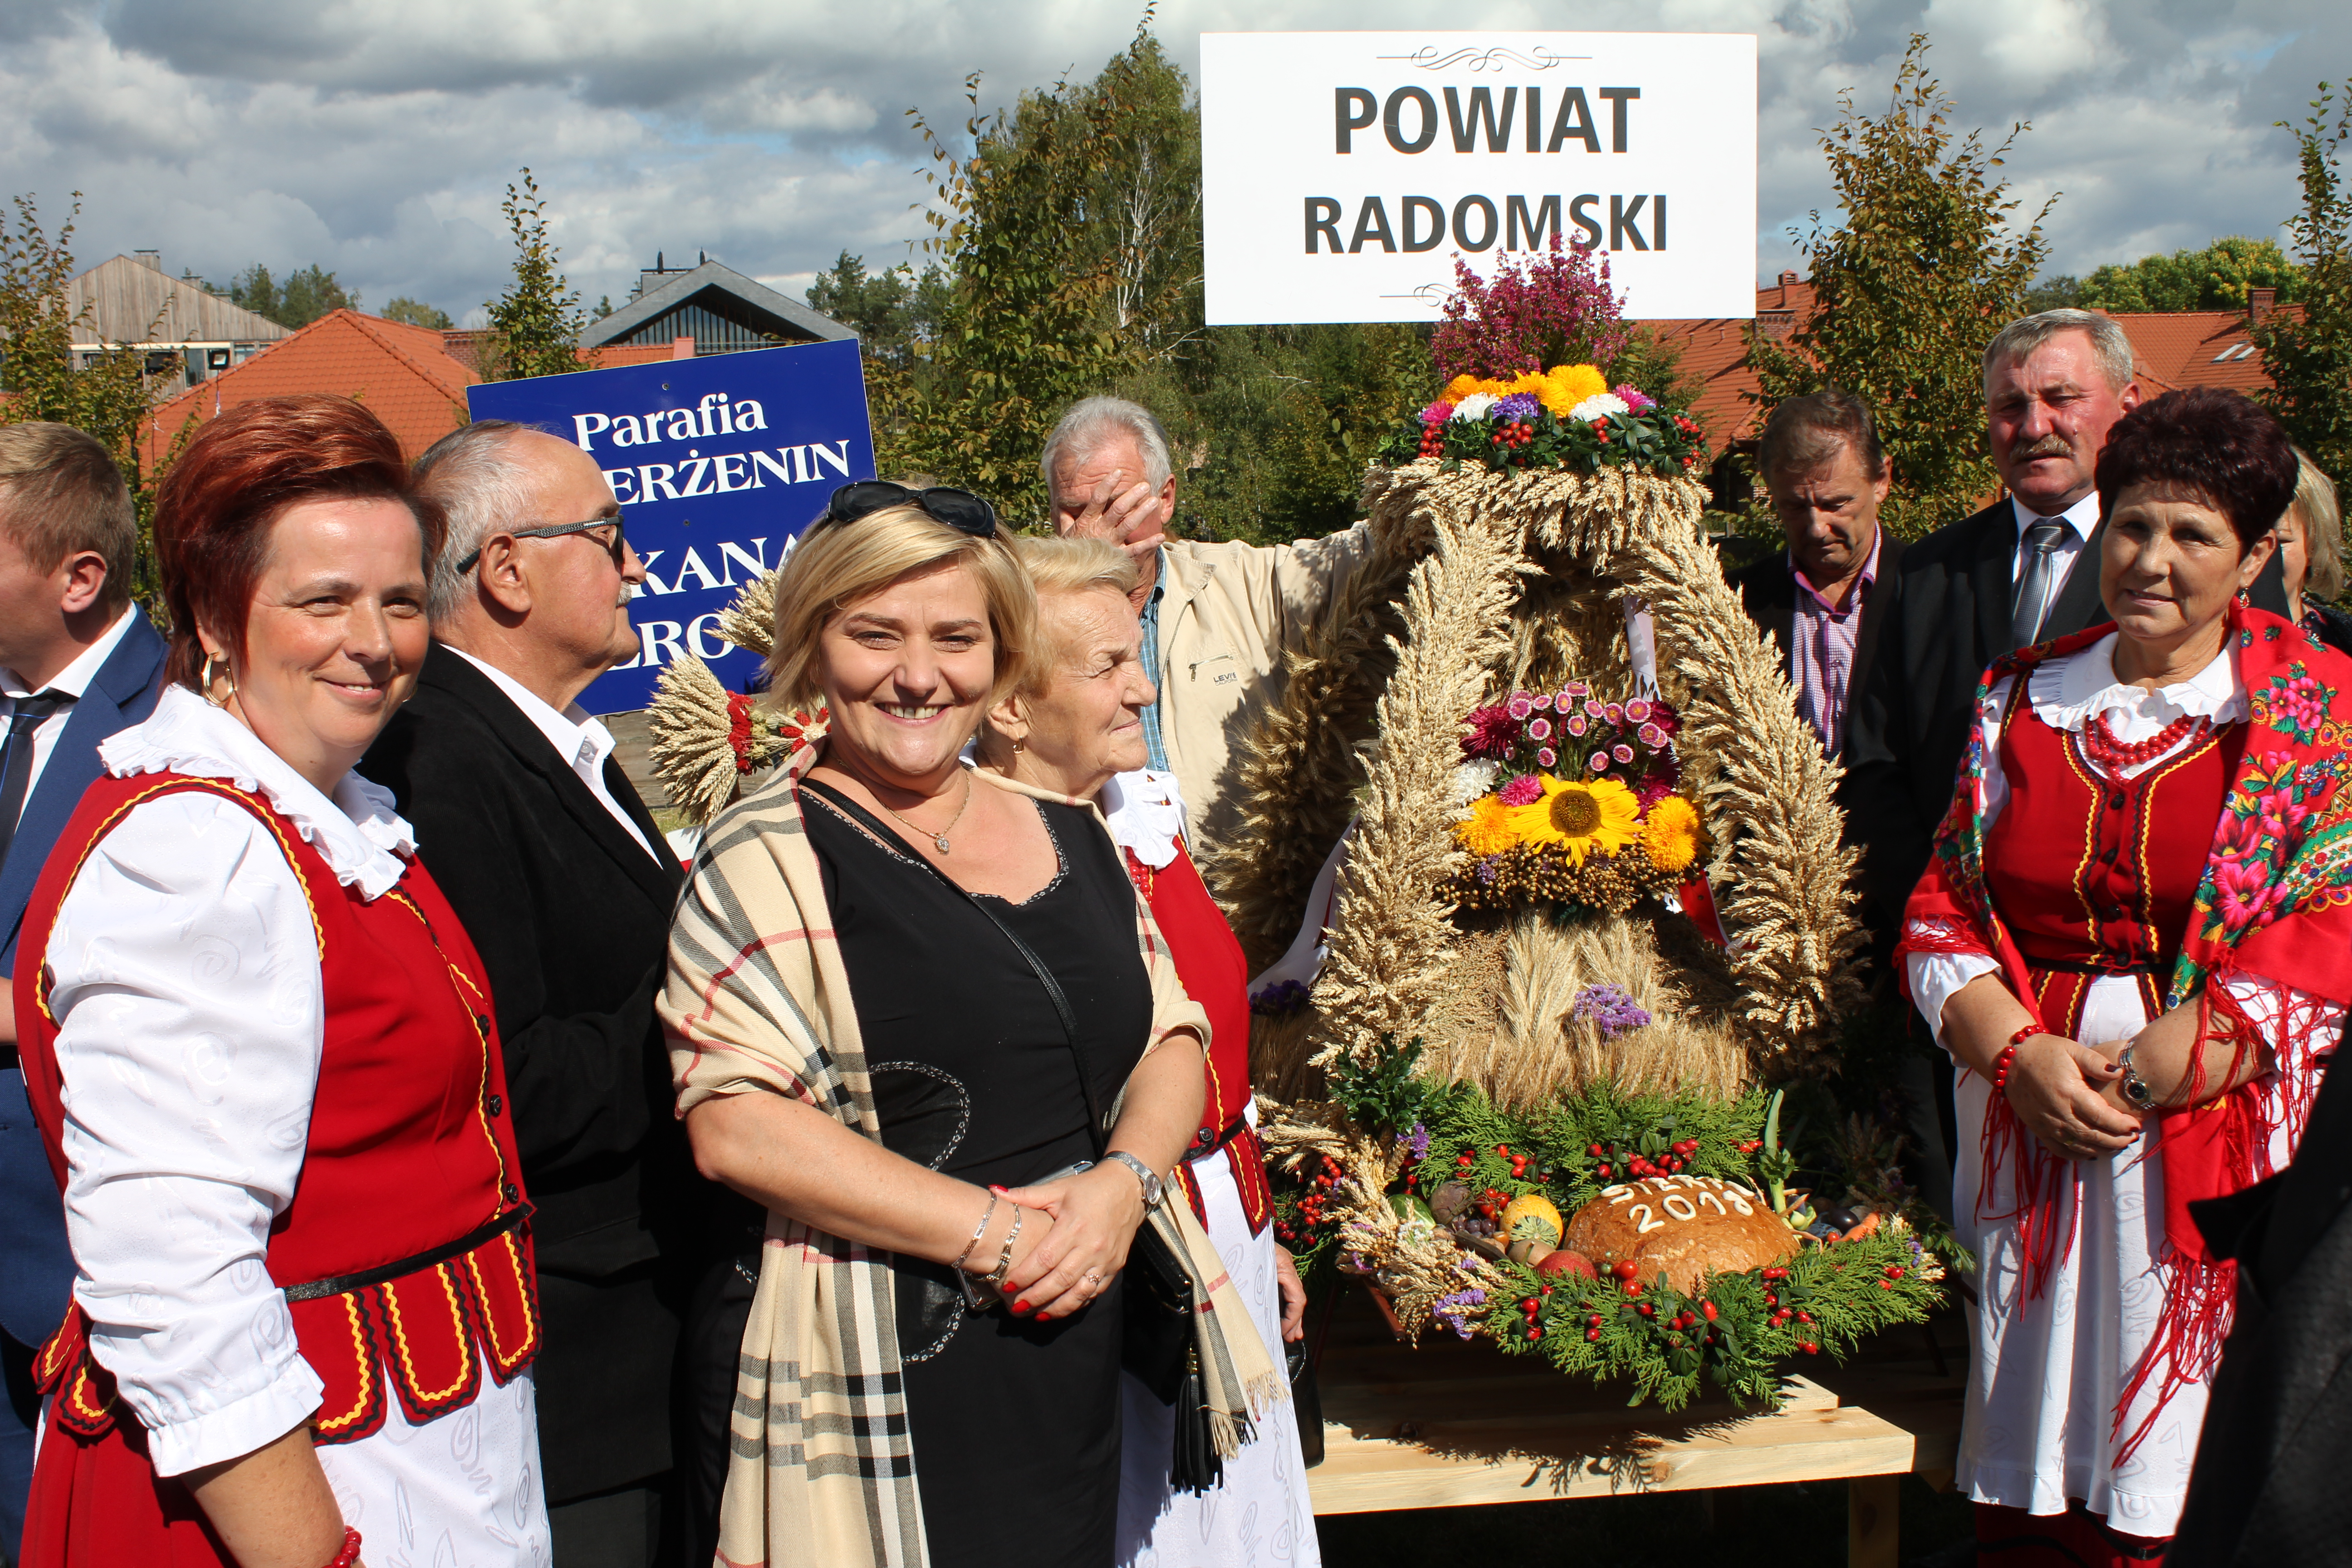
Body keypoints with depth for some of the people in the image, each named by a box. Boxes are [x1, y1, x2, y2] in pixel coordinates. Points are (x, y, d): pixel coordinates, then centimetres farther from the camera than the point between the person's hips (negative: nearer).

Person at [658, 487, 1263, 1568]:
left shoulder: (1070, 838, 12)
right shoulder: (767, 854, -7)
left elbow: (1171, 1039, 12)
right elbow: (733, 1124, -16)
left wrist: (1123, 1183, -10)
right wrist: (995, 1233, -18)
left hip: (1097, 1345, 6)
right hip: (898, 1373, -5)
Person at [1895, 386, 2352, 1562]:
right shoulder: (2025, 694, 11)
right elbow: (1942, 907, 8)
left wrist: (2143, 1074, -12)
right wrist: (2021, 1054, -9)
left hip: (2216, 1126, -2)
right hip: (2025, 1127, 3)